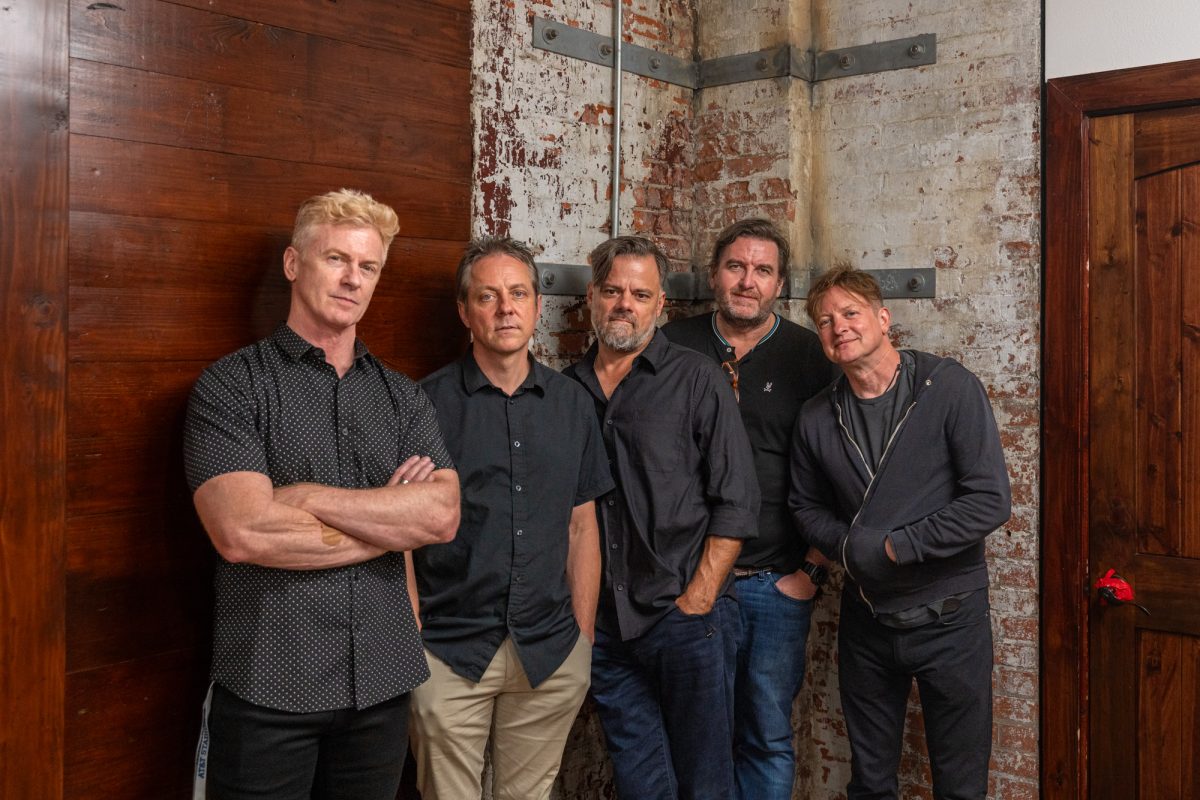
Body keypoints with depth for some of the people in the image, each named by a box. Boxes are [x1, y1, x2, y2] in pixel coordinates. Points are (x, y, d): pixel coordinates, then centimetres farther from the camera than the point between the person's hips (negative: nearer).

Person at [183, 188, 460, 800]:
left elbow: (443, 516, -8)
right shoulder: (231, 386, -5)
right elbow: (241, 532, -19)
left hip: (383, 681, 4)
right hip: (269, 687, -4)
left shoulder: (403, 397, 7)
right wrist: (393, 519, -10)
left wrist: (306, 496, -15)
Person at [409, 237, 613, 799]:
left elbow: (582, 526, 10)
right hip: (450, 654, -3)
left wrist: (583, 637, 7)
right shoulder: (426, 403, -5)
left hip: (551, 657, 3)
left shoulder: (571, 403, 7)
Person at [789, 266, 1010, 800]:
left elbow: (990, 501, -17)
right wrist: (849, 546, -8)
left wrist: (893, 547, -18)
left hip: (947, 615, -3)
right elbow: (806, 506, 12)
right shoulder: (816, 419, 0)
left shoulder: (950, 388, -12)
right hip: (864, 620, 4)